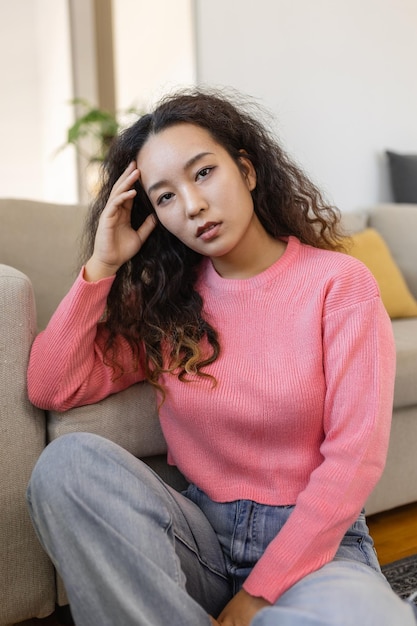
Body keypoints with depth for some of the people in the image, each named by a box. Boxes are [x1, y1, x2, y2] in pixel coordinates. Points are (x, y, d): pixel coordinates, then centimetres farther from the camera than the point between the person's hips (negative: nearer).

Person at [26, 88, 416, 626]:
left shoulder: (338, 282, -8)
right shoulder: (164, 302, 5)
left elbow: (355, 455, -12)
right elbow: (51, 389, -3)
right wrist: (102, 265, -6)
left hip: (312, 539, -3)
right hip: (201, 532, 3)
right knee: (68, 461, -23)